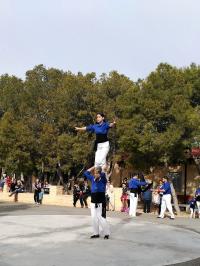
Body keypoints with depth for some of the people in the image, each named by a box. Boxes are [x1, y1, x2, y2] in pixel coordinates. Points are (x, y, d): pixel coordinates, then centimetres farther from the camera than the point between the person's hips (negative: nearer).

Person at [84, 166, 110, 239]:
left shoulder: (103, 180, -8)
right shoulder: (93, 179, 7)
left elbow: (103, 174, -28)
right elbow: (86, 173, 15)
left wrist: (100, 168, -11)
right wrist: (93, 167, 10)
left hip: (101, 203, -6)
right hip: (93, 202, 6)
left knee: (101, 218, -8)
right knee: (94, 218, 9)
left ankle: (106, 233, 4)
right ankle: (96, 233, 20)